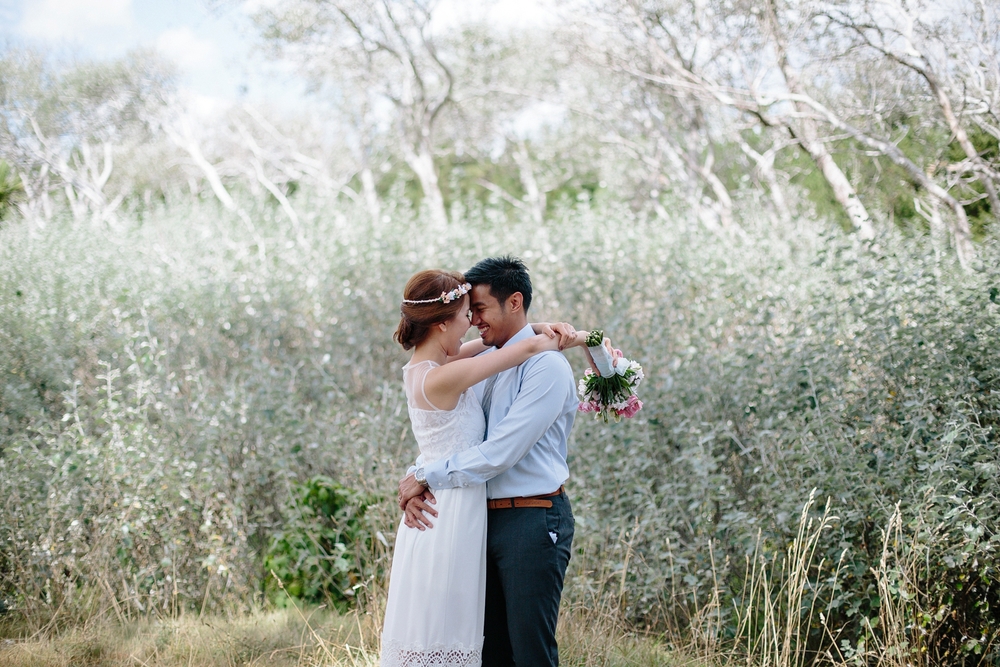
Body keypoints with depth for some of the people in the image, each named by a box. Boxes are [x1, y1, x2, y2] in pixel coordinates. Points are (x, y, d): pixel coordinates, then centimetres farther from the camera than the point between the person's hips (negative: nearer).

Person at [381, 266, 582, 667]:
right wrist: (556, 342, 7)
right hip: (454, 513, -9)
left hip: (435, 510, 9)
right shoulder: (442, 378, -20)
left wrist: (545, 330, 6)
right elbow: (529, 346, -13)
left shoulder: (419, 368, 7)